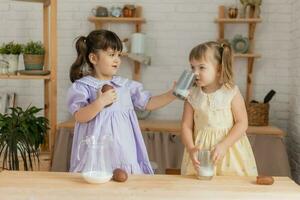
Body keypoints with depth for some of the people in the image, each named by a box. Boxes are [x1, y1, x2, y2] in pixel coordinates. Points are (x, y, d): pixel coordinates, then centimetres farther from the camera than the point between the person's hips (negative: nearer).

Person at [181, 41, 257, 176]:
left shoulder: (232, 93, -8)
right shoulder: (192, 96, -1)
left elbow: (242, 123, -9)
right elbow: (186, 125, 0)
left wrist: (223, 145, -18)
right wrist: (191, 149, -14)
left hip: (229, 151, -2)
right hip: (200, 150, 2)